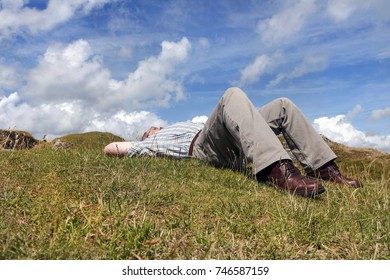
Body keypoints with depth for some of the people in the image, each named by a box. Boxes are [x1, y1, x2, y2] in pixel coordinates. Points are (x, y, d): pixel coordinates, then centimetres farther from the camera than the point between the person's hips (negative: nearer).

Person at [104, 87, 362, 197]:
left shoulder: (177, 128, 43)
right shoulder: (151, 142, 26)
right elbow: (110, 148, 20)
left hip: (233, 149, 8)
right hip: (204, 147, -7)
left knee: (283, 106, -4)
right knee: (233, 95, -32)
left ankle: (325, 168, -16)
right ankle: (278, 169, -55)